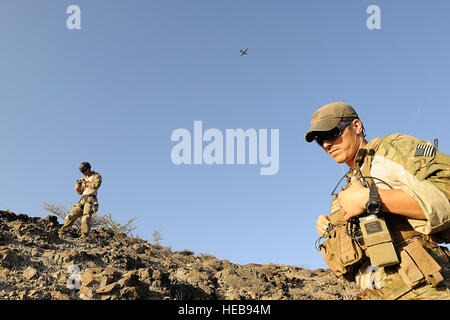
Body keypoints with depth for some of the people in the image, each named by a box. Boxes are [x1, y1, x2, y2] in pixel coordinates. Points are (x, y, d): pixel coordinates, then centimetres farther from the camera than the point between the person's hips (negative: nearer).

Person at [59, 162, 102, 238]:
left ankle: (84, 237, -24)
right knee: (71, 215, -3)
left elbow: (96, 185, -14)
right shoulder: (84, 178, 25)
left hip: (90, 198, -7)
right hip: (82, 200, 7)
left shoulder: (96, 176, 6)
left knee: (86, 218, -22)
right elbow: (80, 192, 25)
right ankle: (61, 233, 0)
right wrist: (78, 184, 6)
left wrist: (86, 183, -1)